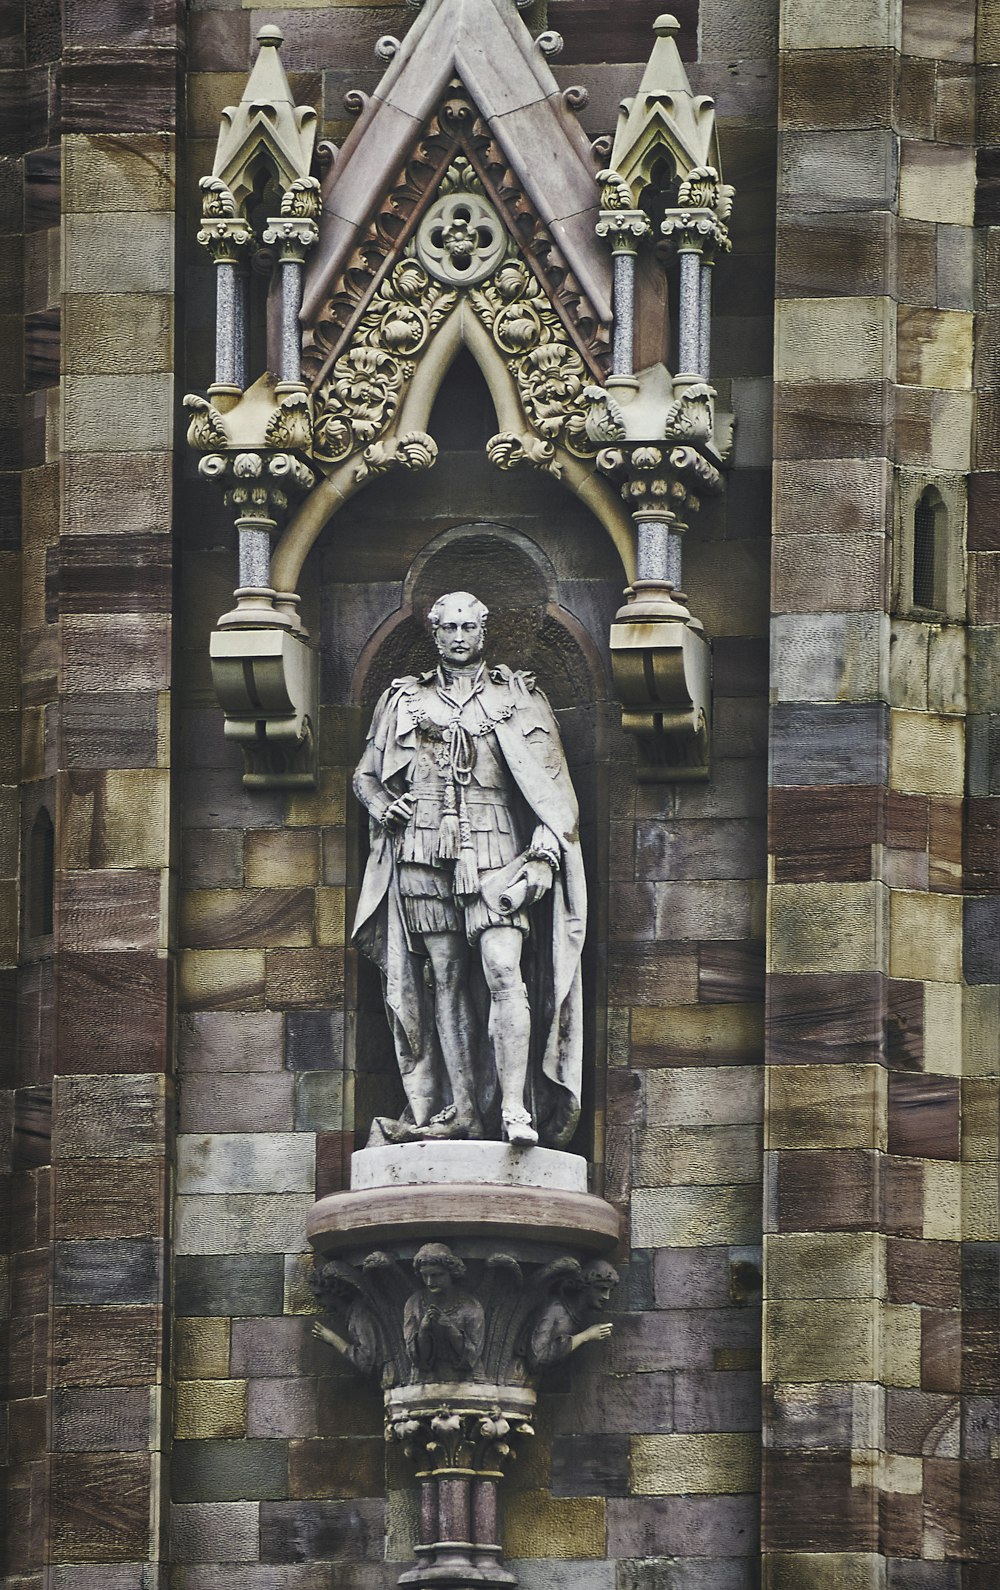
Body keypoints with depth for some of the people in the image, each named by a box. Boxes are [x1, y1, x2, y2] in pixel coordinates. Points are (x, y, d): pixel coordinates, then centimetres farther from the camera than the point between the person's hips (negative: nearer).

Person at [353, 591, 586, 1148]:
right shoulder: (403, 701, 16)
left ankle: (515, 1109, -22)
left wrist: (544, 852, -6)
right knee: (446, 981, 1)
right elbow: (366, 775, 24)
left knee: (503, 971, -17)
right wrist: (384, 807, 1)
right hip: (424, 854, 3)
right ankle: (461, 1110, 2)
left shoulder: (519, 699, 12)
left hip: (495, 853, -3)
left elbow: (551, 784, 8)